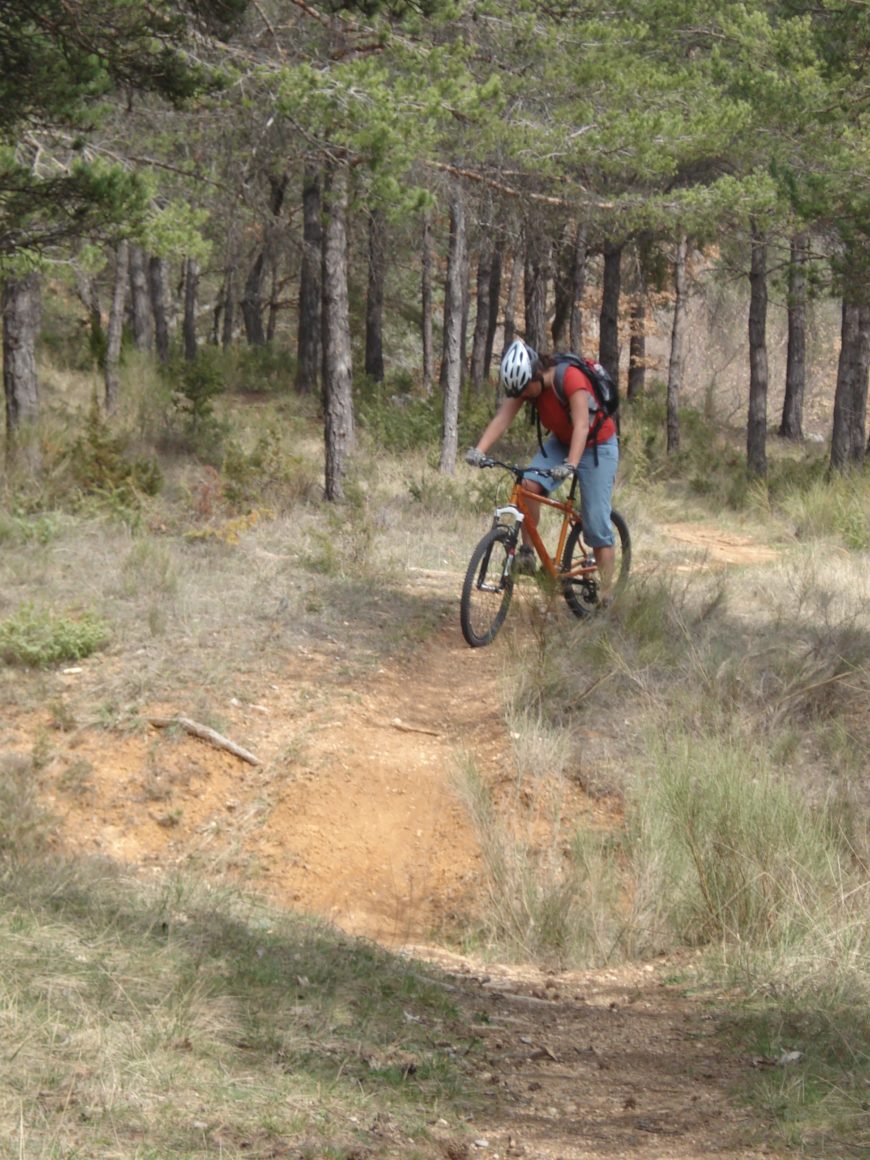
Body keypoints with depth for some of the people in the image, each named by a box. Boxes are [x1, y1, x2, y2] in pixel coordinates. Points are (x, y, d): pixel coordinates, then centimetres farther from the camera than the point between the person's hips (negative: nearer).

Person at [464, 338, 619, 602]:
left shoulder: (571, 378, -33)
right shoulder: (524, 382, -16)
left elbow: (581, 425, -41)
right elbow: (503, 417, -24)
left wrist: (571, 465, -55)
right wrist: (479, 450, -39)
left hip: (597, 445, -5)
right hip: (560, 442, 5)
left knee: (596, 525, -8)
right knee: (528, 485, -23)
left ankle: (606, 593, 0)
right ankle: (527, 551, -10)